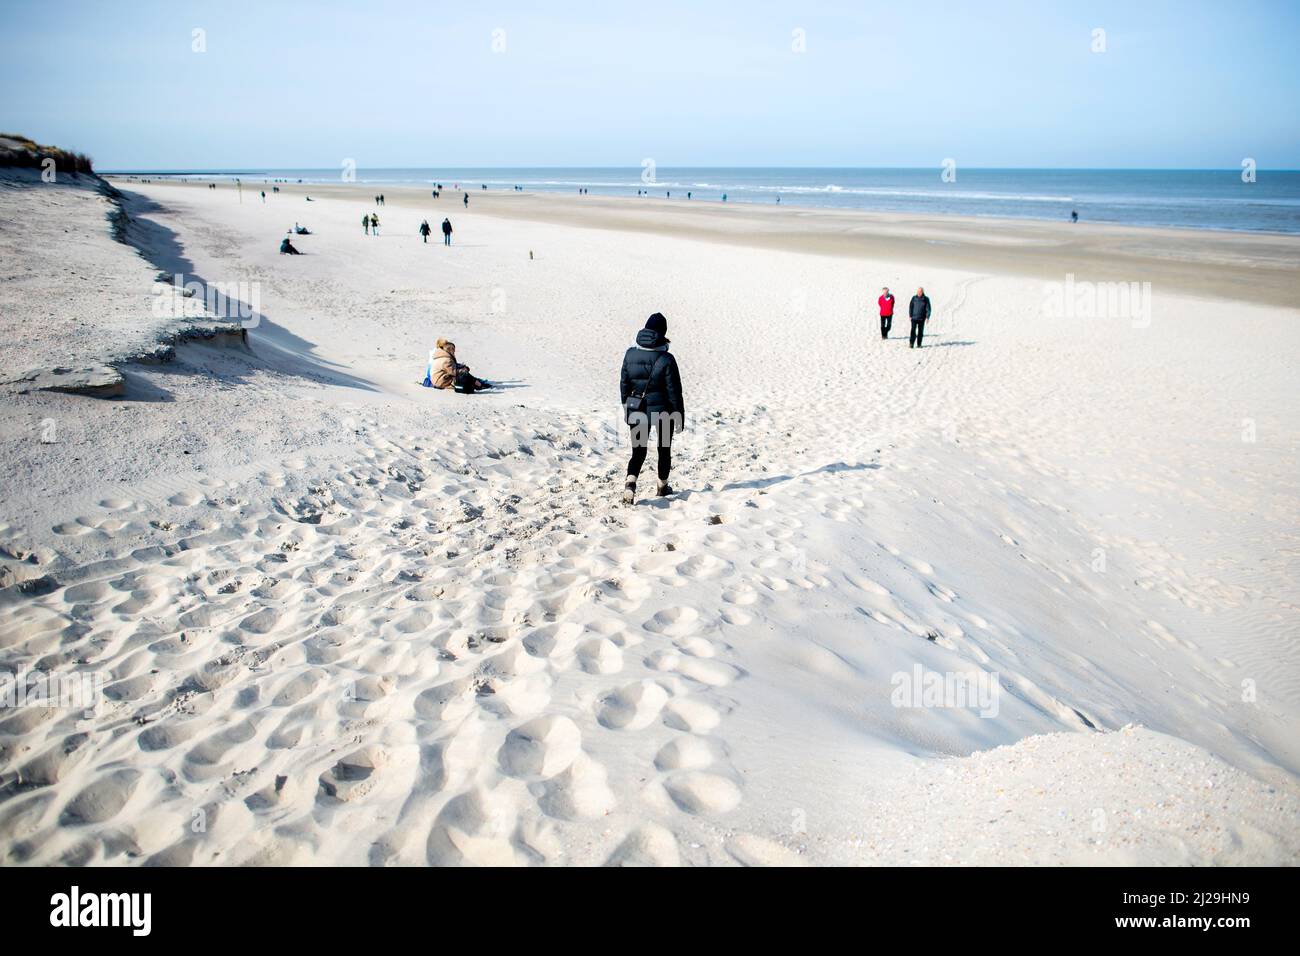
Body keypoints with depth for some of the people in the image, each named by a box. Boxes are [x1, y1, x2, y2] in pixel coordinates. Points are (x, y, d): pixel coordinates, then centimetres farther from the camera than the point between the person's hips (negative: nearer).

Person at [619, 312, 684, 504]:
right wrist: (680, 416, -2)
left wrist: (626, 407, 15)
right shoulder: (666, 359, -16)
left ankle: (630, 482, -17)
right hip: (663, 410, -2)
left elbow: (624, 384, 3)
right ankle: (663, 486, 31)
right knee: (664, 449, 18)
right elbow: (674, 390, -12)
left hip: (637, 411, 3)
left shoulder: (630, 354, -4)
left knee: (638, 451, 9)